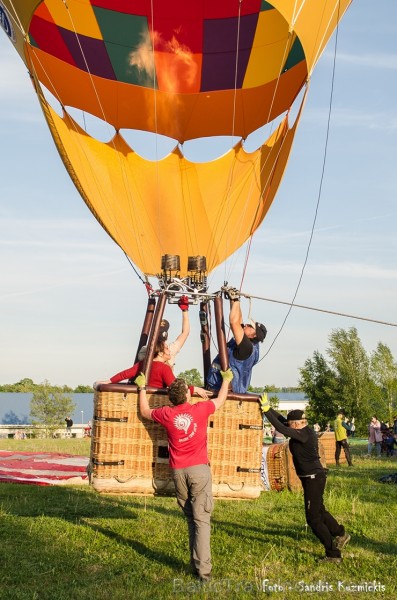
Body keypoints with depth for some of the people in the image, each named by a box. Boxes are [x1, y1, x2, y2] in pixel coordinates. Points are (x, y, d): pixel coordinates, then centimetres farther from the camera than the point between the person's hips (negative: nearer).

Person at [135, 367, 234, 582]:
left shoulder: (166, 414, 0)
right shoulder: (201, 409, -4)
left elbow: (144, 411, 20)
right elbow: (220, 400, 16)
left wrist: (142, 387, 31)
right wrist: (226, 379, 32)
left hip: (178, 472, 3)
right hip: (199, 469, -3)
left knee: (191, 518, 15)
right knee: (201, 519, -4)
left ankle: (196, 564, 16)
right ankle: (203, 570, -7)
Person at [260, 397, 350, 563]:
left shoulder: (304, 434, -23)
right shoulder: (305, 431, 4)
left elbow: (282, 428, -31)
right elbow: (282, 420, 10)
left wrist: (266, 410, -28)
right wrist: (268, 408, 4)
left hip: (313, 478, -10)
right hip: (314, 477, 10)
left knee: (313, 518, -4)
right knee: (319, 511, 26)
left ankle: (333, 554, 2)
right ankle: (340, 534, 43)